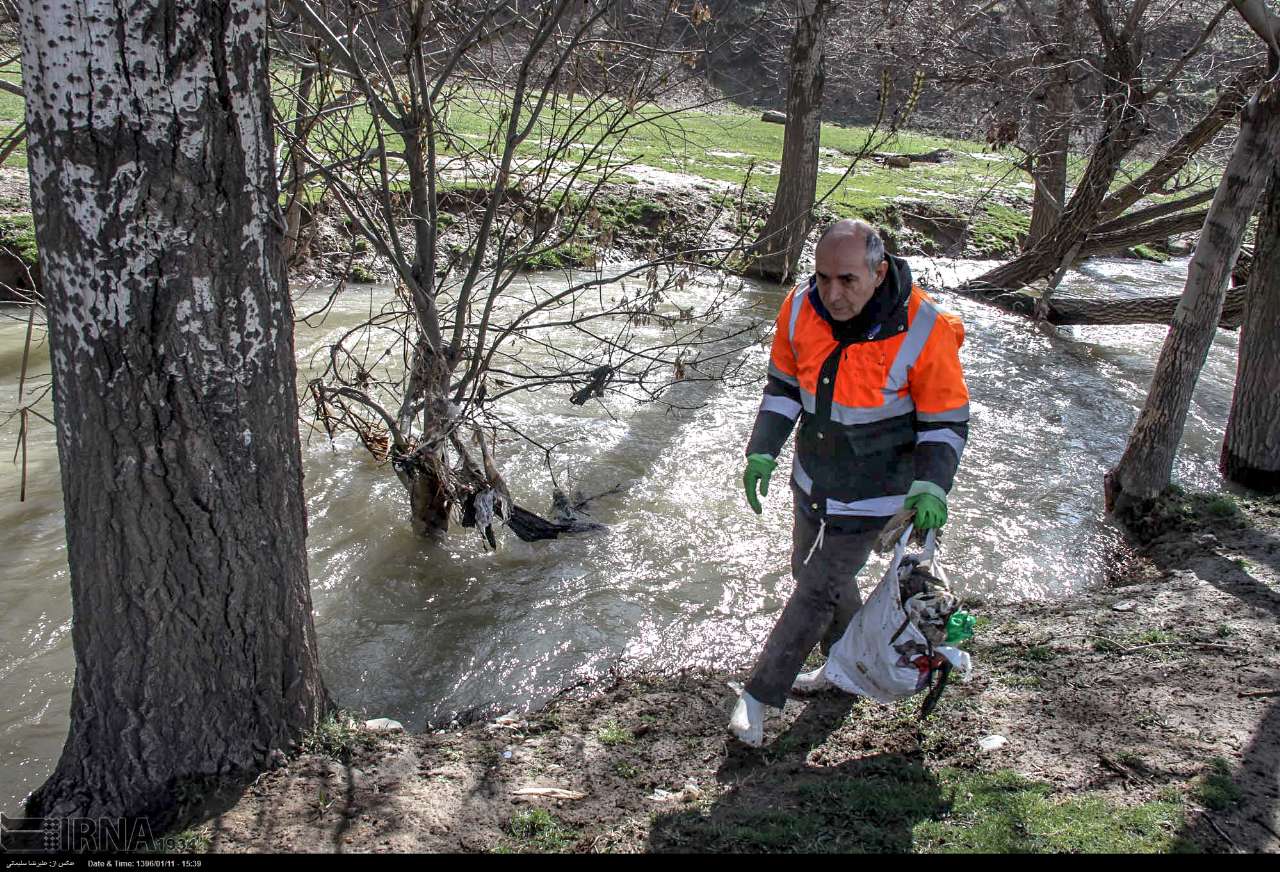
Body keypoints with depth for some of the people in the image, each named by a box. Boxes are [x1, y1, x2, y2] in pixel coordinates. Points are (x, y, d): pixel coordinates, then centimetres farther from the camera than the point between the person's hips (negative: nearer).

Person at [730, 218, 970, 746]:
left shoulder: (922, 332, -28)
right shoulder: (801, 307, -16)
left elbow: (947, 422, -16)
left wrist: (930, 489, -31)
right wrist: (762, 451, -8)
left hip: (872, 490, -6)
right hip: (813, 476, 6)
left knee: (817, 590, 2)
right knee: (810, 569, 22)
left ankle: (759, 695, 19)